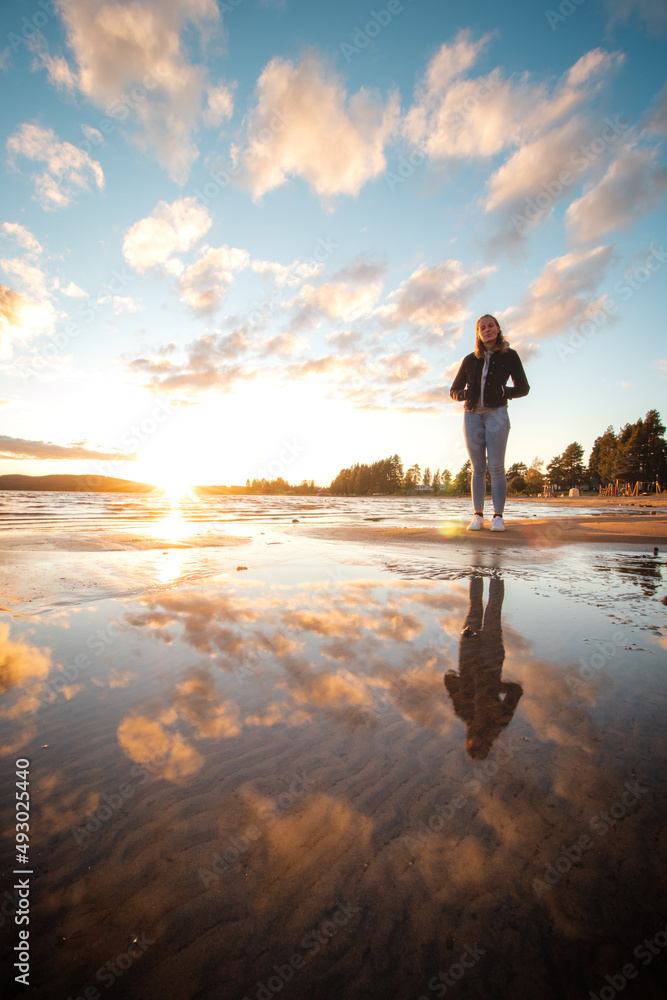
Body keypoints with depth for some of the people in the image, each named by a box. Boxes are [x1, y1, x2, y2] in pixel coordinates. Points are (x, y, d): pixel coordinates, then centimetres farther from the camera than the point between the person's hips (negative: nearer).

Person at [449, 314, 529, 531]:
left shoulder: (509, 356, 6)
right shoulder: (470, 360, 11)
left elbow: (523, 388, 6)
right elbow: (454, 391, 13)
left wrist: (504, 392, -13)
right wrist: (464, 394, -9)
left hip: (496, 414, -2)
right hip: (472, 415, 2)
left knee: (496, 467, -9)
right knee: (478, 468, 2)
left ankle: (498, 516, -4)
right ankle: (478, 515, 5)